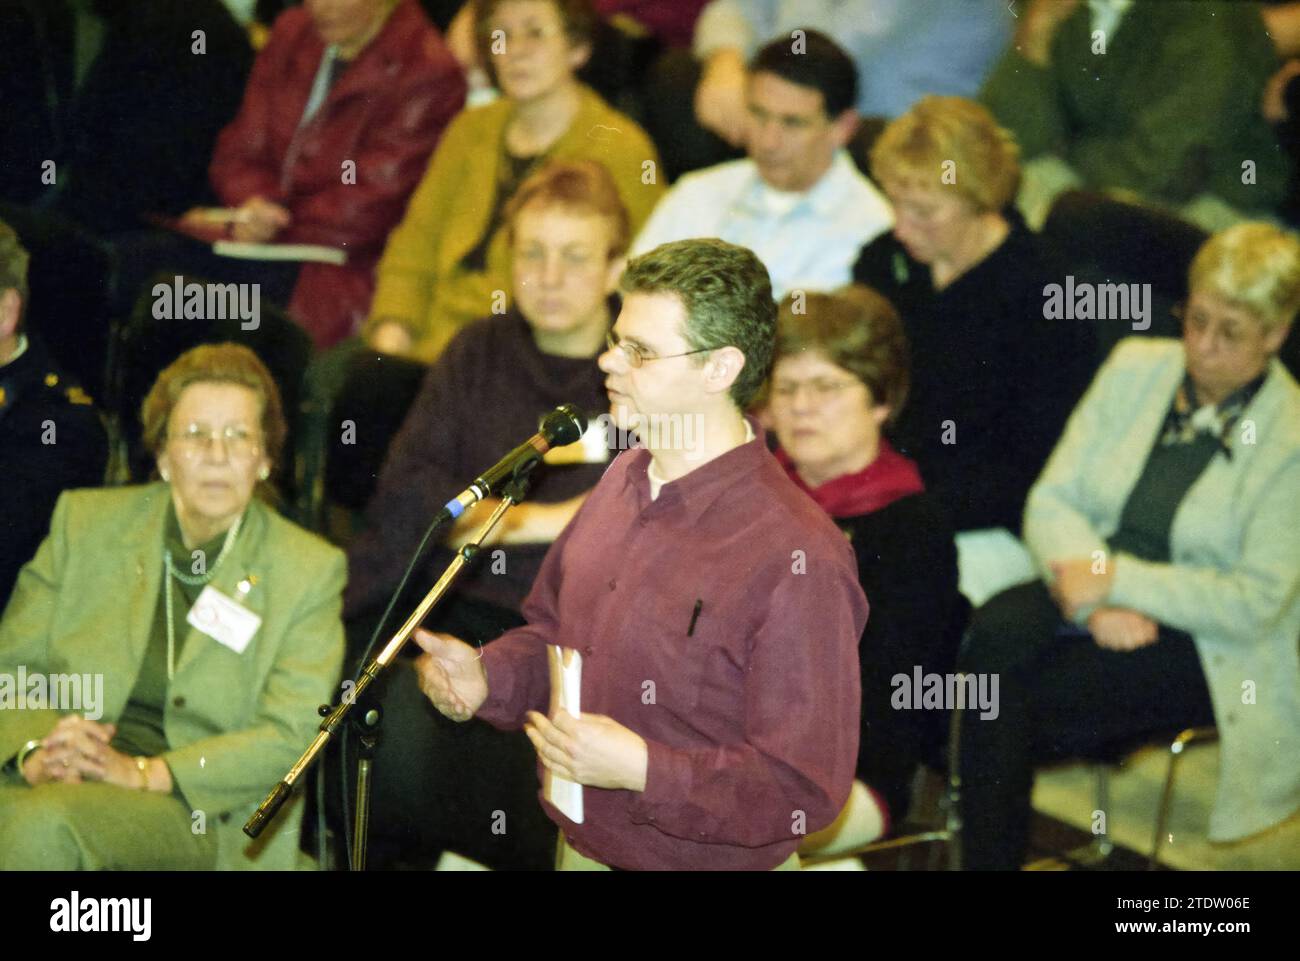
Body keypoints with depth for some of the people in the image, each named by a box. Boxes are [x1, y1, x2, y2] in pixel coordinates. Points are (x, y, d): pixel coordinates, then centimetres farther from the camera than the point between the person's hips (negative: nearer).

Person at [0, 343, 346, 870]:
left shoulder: (309, 570, 6)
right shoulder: (85, 522, 12)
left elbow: (289, 737, -2)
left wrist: (144, 773, -15)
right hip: (59, 781, 2)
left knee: (46, 822, -34)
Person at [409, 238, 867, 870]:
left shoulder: (796, 560, -25)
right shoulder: (623, 481, 1)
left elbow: (806, 787, -25)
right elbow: (556, 631, 17)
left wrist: (641, 769, -31)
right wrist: (489, 676, -2)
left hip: (711, 864, -7)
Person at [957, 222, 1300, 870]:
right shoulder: (1135, 368, 6)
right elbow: (1051, 500, 4)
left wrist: (1118, 581, -17)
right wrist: (1091, 594, -14)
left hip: (1205, 646, -5)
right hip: (1095, 599, 5)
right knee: (995, 633, -29)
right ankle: (984, 859, -26)